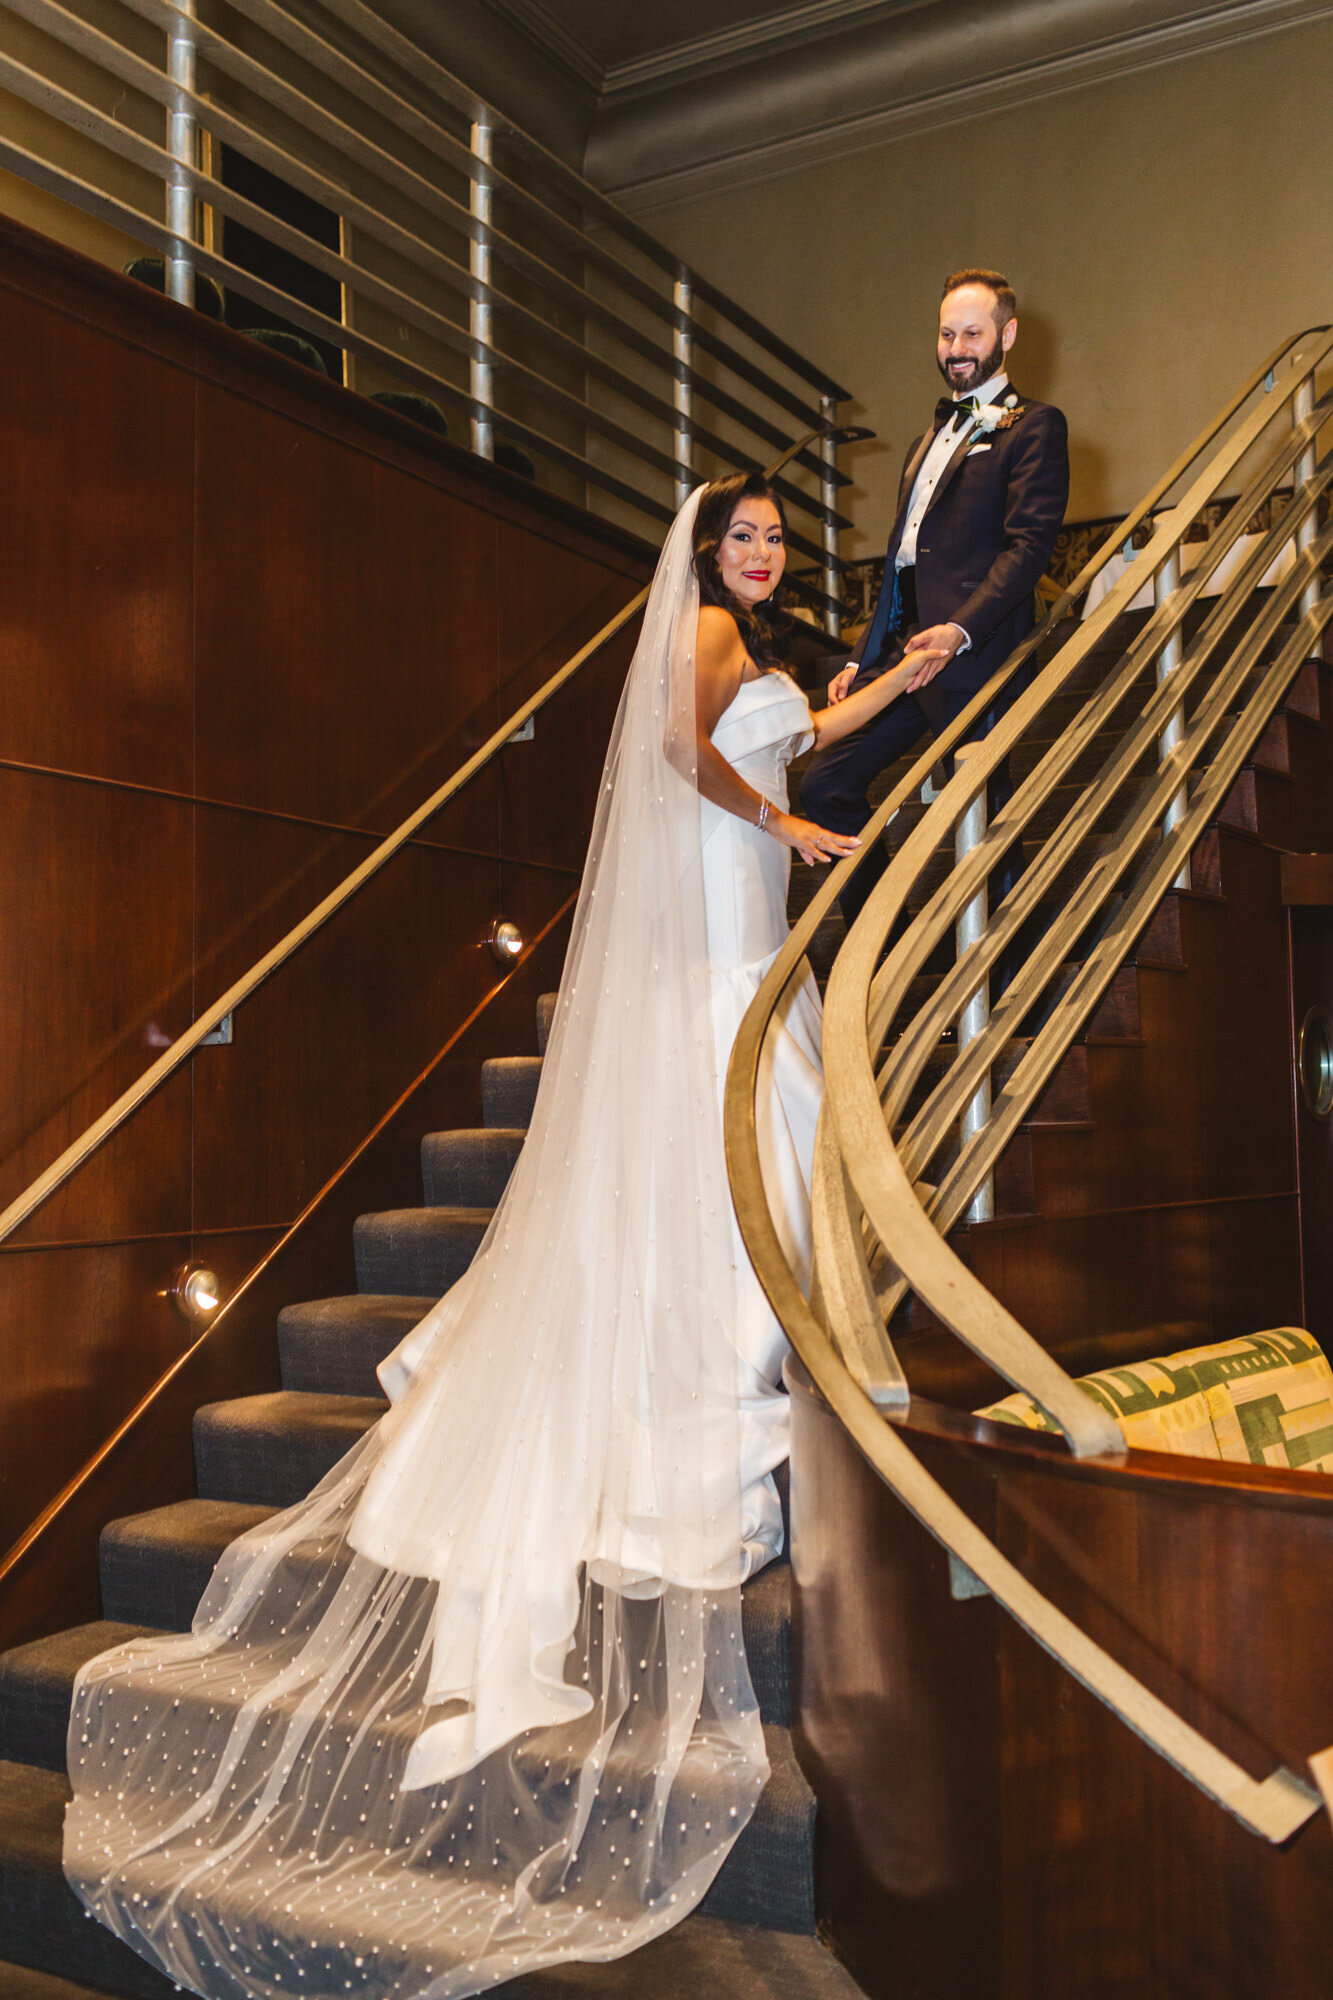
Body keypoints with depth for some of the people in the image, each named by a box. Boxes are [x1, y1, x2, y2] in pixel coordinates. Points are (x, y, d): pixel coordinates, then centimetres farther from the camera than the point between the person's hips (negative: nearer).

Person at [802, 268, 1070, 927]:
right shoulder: (931, 438, 27)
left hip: (973, 654, -8)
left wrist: (959, 630, -25)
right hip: (897, 651, 8)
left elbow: (1028, 544, -12)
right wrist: (861, 659, 17)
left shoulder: (1032, 426, 2)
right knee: (825, 785, 3)